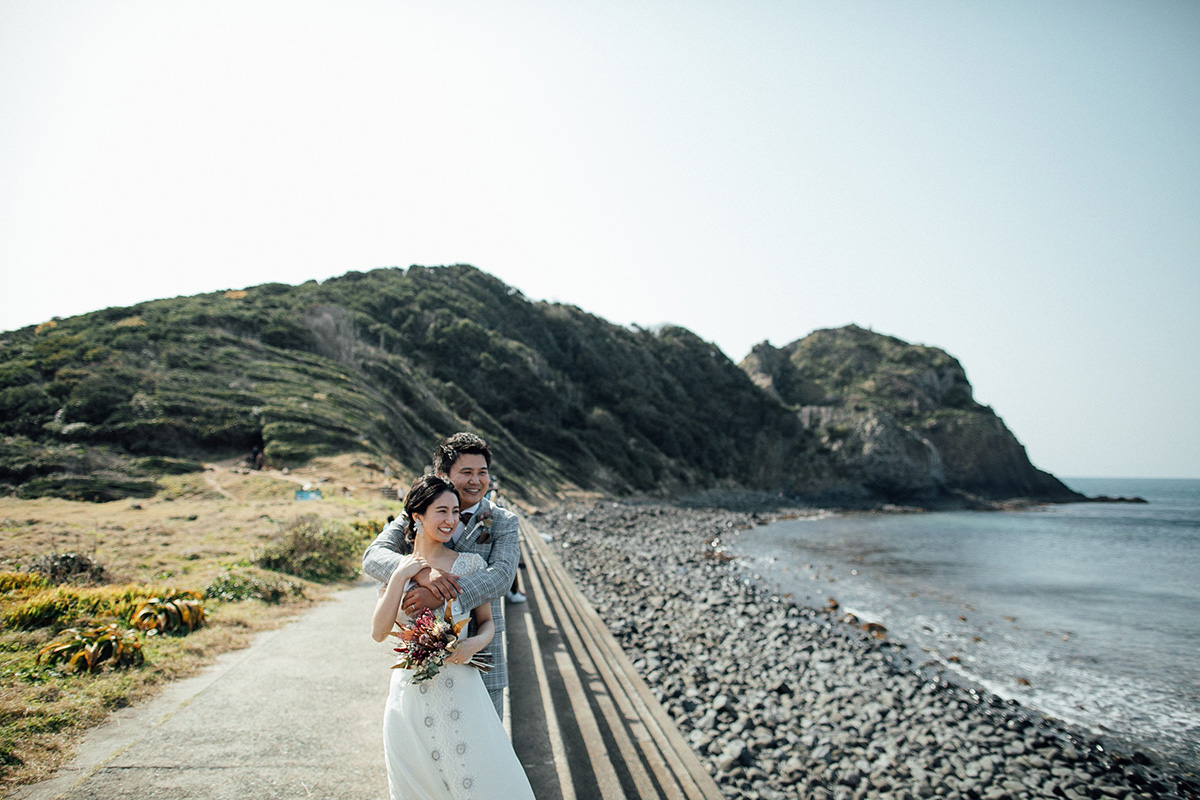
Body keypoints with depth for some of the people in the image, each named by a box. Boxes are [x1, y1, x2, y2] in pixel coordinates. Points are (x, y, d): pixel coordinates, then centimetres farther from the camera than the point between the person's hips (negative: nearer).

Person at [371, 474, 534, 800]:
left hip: (461, 690, -1)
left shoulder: (470, 563, -3)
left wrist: (475, 643, -17)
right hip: (411, 694, 1)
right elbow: (379, 631, -6)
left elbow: (487, 621, 4)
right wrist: (399, 577, -13)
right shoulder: (397, 567, 2)